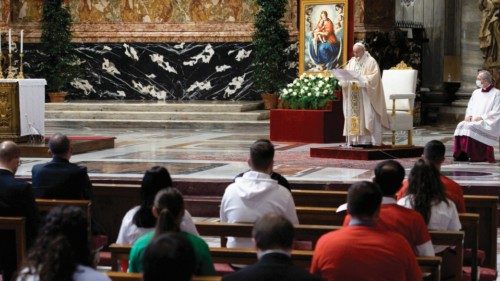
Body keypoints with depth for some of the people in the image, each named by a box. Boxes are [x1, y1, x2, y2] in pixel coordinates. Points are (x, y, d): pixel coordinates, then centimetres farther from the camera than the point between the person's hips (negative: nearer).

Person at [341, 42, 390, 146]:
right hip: (353, 95, 6)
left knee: (366, 117, -9)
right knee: (353, 116, 1)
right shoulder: (351, 62, 17)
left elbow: (374, 77, -12)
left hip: (365, 96, -6)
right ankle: (355, 139, 1)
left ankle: (368, 140, -10)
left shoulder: (371, 62, -2)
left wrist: (361, 79, -22)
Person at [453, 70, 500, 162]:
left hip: (488, 123, -6)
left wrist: (481, 117, -16)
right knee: (461, 126, -24)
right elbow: (470, 107, 22)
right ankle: (461, 154, -26)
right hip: (473, 120, 6)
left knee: (470, 127, -32)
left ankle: (476, 157, -25)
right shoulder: (476, 93, 19)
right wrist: (468, 116, -1)